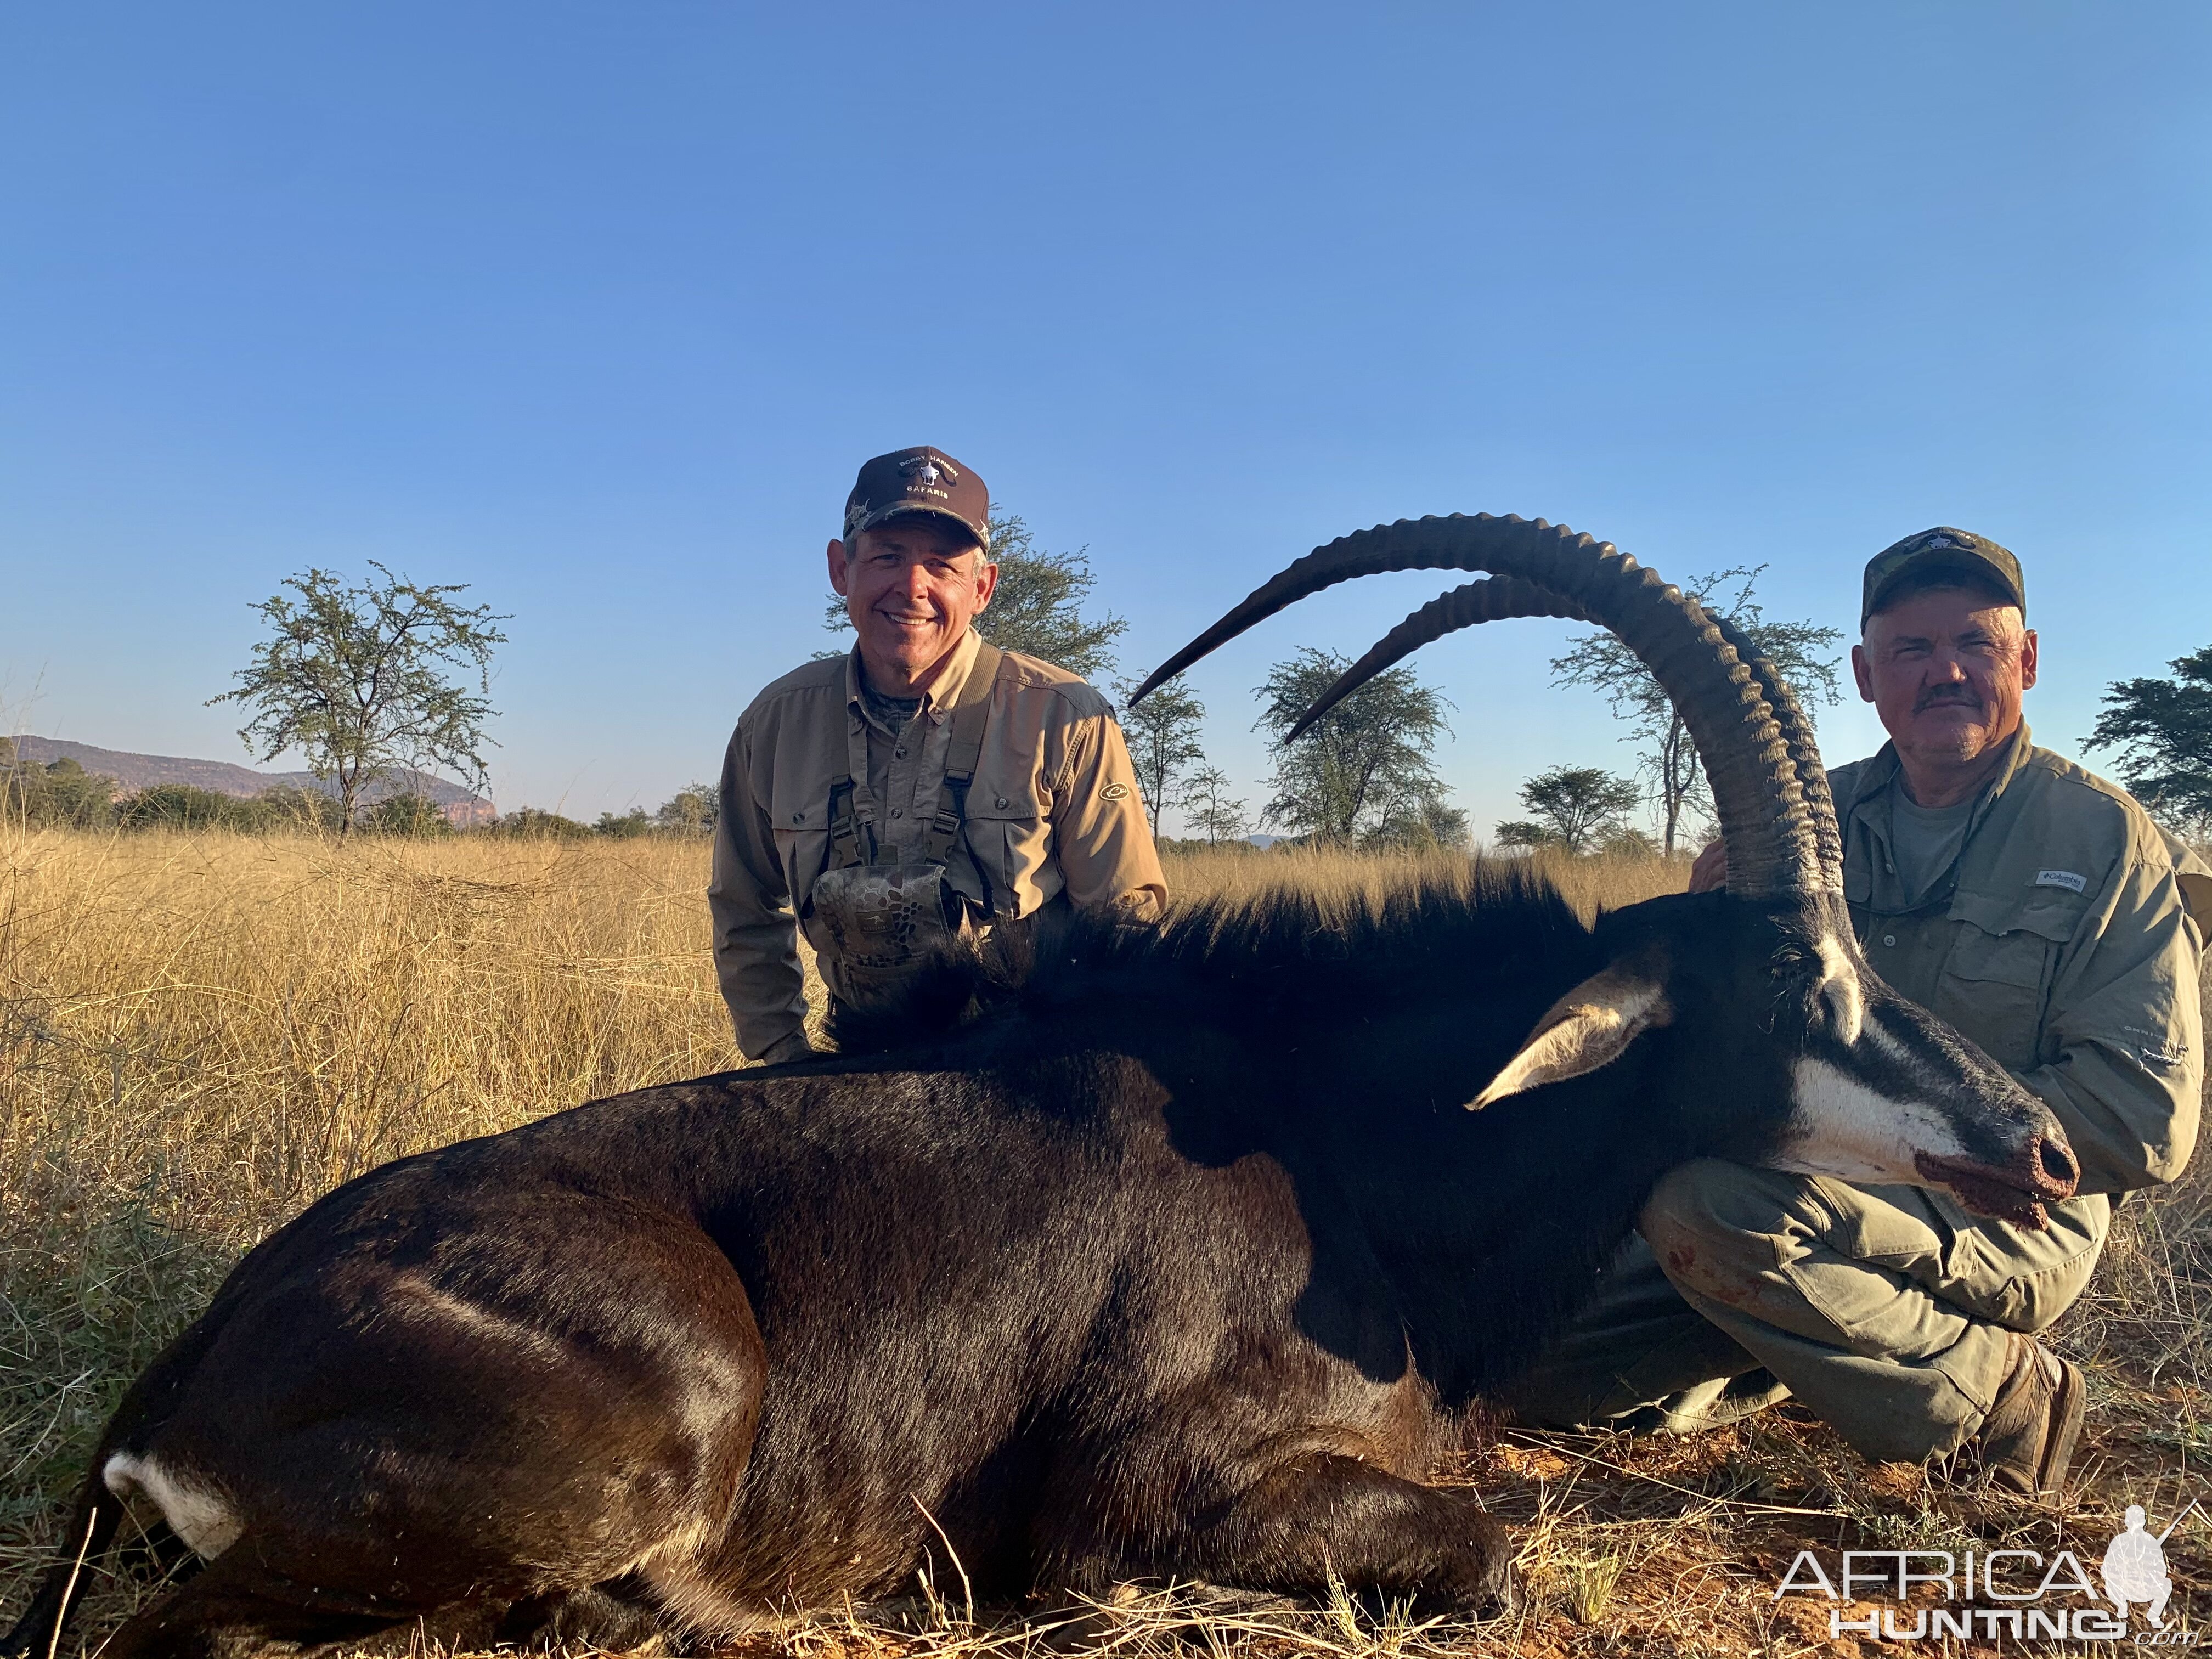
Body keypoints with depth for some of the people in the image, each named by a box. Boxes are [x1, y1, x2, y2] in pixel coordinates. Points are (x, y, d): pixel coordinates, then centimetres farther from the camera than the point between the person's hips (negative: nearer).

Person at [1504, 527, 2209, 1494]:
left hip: (2005, 1224, -5)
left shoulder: (2106, 840, -6)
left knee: (1702, 1209, -34)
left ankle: (1999, 1397, -11)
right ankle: (1785, 1359, 19)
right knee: (1542, 1368, -6)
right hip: (1811, 1191, 5)